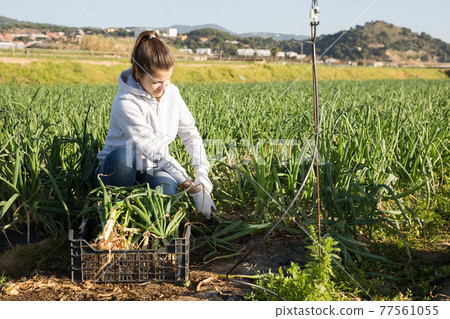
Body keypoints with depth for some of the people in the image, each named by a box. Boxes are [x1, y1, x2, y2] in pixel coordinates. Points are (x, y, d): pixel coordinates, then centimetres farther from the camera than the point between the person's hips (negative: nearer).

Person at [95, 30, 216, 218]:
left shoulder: (171, 93, -2)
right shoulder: (125, 103, -23)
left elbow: (190, 135, 3)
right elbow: (153, 150, -25)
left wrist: (203, 177, -13)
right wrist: (192, 188, -27)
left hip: (152, 171, 3)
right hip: (120, 169, -3)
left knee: (167, 188, -33)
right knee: (121, 155, -38)